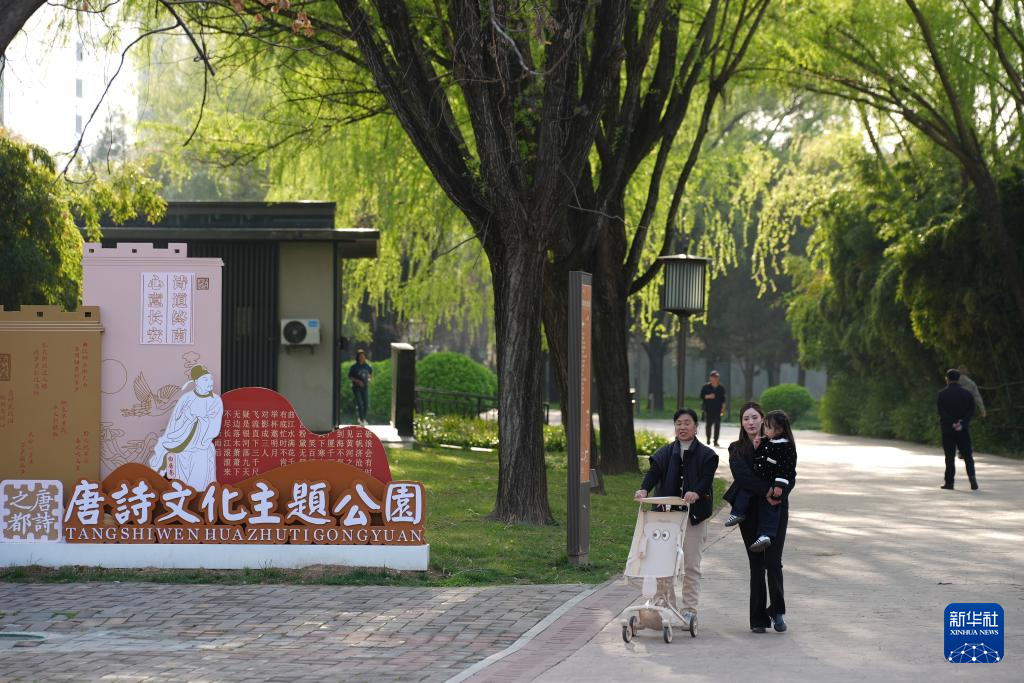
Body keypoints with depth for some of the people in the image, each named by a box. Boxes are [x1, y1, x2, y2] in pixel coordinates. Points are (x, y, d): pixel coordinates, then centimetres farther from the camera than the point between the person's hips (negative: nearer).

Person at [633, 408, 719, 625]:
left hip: (694, 515, -2)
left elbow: (707, 479, -11)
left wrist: (696, 493, -33)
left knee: (691, 565, 0)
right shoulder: (665, 453, 9)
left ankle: (689, 611, 5)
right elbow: (654, 473, -6)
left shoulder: (706, 455, 3)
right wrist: (644, 489, -27)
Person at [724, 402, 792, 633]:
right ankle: (758, 619, 9)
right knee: (756, 565, 4)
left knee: (773, 562, -9)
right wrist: (767, 490, -22)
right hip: (749, 511, 1)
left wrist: (778, 494, -17)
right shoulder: (737, 449, 5)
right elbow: (741, 475, -12)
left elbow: (790, 477, 1)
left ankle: (777, 610, 10)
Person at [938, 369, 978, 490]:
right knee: (967, 456, 6)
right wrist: (962, 423, -10)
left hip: (947, 430, -2)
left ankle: (949, 482, 5)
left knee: (950, 457, 4)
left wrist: (953, 424, -12)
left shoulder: (942, 394, -5)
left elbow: (942, 412, -12)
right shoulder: (967, 394, 3)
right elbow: (971, 412, -3)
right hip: (964, 430, 2)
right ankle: (972, 477, -13)